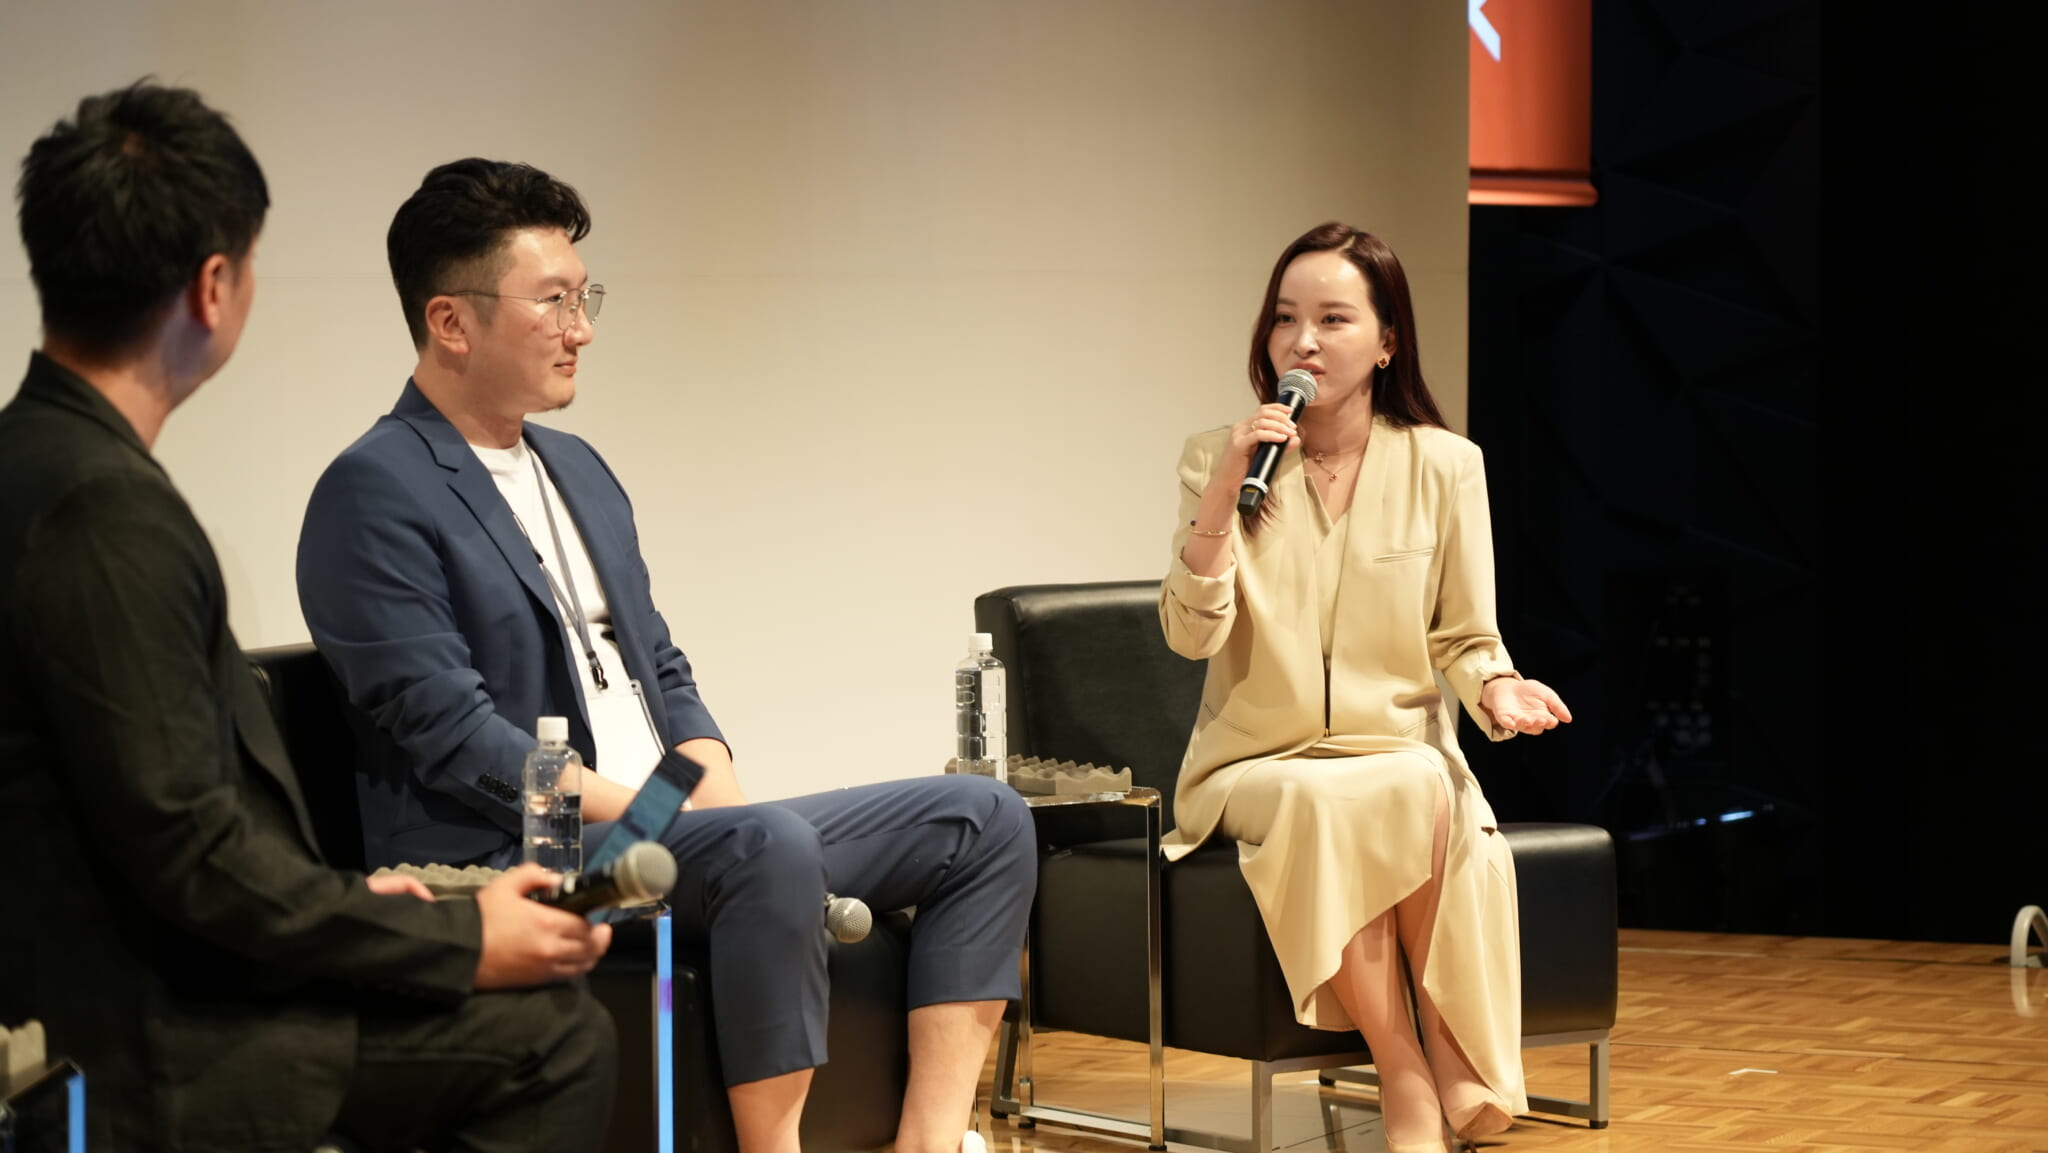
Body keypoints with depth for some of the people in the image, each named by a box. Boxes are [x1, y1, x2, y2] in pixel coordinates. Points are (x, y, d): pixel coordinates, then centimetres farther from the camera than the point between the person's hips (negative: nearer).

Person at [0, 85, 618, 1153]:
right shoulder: (106, 513, -23)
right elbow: (188, 853, -23)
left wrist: (344, 899, 12)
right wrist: (460, 941, -13)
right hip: (176, 1050, -10)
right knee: (554, 1041, -7)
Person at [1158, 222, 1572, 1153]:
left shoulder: (1444, 465, 2)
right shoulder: (1216, 457, 2)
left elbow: (1464, 637, 6)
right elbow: (1190, 635, -8)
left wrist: (1497, 688, -16)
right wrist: (1225, 493, -17)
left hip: (1401, 756, 1)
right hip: (1256, 765, 0)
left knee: (1424, 791, -36)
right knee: (1323, 806, -36)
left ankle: (1448, 1045, -18)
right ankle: (1407, 1076, -26)